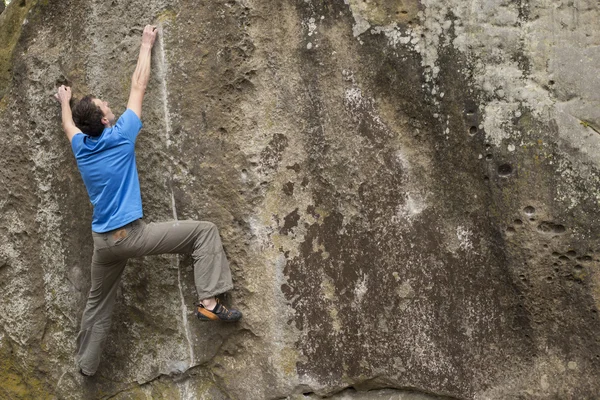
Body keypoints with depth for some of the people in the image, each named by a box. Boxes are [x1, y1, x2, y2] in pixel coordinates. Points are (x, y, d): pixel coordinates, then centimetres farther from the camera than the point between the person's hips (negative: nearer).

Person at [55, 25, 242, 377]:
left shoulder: (81, 147, 7)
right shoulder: (121, 136, -8)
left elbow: (68, 126, 33)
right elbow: (139, 86, 2)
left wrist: (65, 103, 53)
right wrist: (147, 45, 14)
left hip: (103, 241, 6)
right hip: (133, 234, -6)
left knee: (98, 305, 21)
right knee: (204, 231, -3)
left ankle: (86, 366, 32)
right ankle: (209, 301, -14)